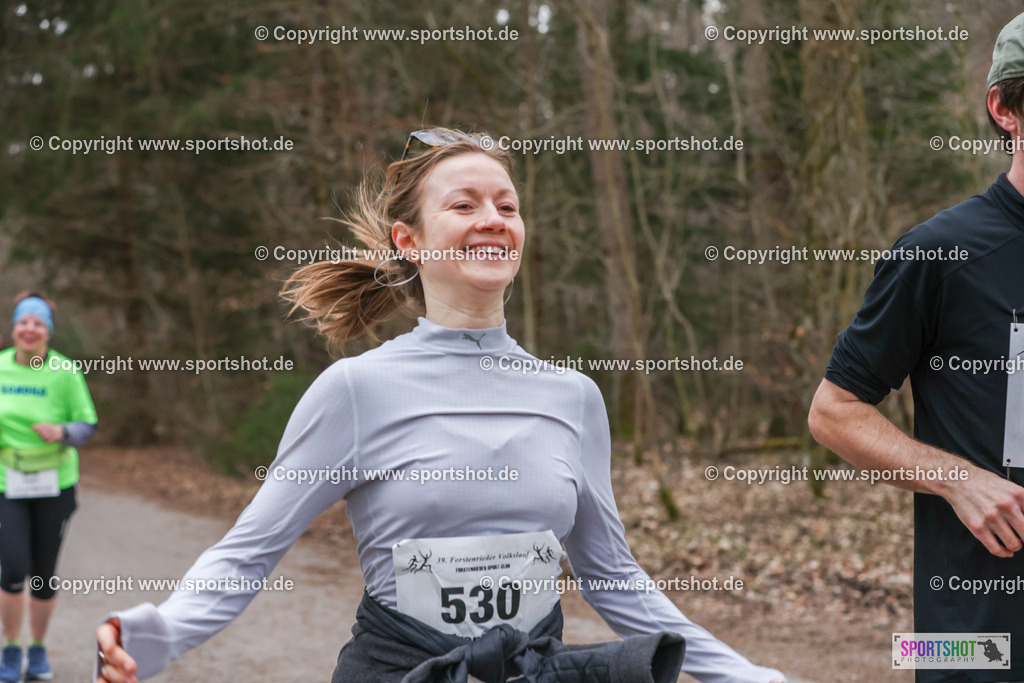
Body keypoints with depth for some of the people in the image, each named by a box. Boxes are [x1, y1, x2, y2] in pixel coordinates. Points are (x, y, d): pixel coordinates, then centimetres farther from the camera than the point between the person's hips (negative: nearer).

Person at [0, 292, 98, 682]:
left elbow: (87, 426, -5)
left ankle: (38, 651, 28)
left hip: (54, 487, 0)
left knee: (43, 576, 6)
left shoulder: (64, 372, -7)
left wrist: (62, 432, -25)